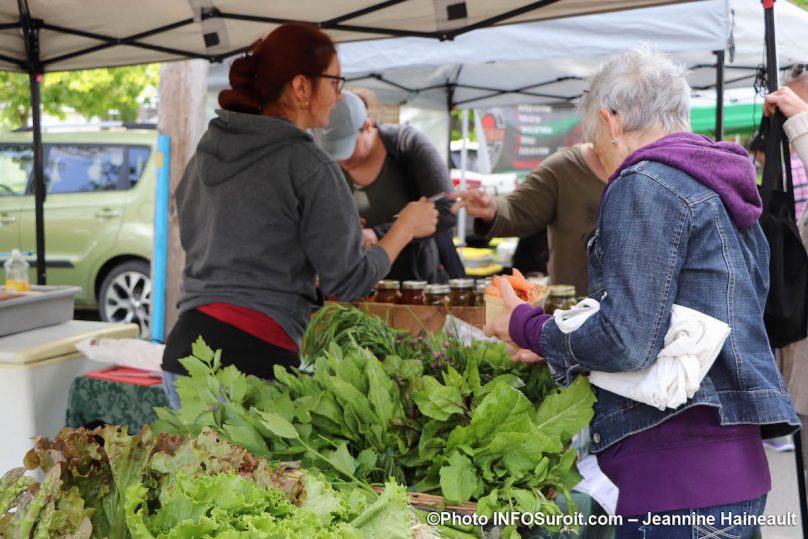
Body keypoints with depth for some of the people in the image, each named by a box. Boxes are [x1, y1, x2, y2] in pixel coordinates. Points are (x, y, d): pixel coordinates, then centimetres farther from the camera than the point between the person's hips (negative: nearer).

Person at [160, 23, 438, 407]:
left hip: (183, 350, 7)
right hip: (254, 354, -7)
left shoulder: (206, 153, 12)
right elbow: (347, 282, -7)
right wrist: (406, 228, 9)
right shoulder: (307, 164, -9)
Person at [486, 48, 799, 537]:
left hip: (678, 465, -9)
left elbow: (626, 341, -18)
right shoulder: (725, 192, 18)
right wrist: (557, 345, 23)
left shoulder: (644, 185, -10)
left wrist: (527, 328, -2)